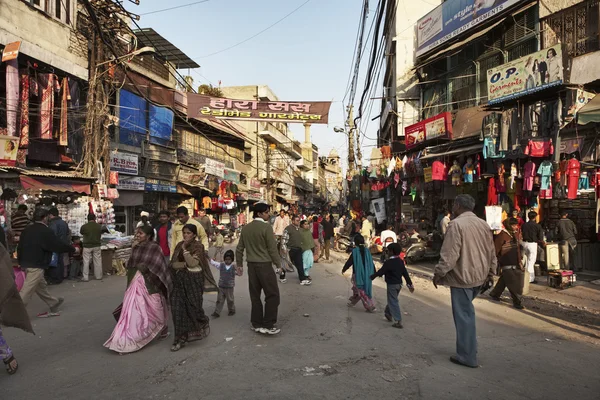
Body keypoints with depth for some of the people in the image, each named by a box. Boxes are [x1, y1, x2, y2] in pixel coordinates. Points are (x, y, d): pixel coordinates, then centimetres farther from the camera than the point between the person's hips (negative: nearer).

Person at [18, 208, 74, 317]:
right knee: (26, 292, -6)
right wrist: (72, 248, 3)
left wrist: (21, 261, 24)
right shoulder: (46, 231, -14)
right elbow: (59, 245, -12)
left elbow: (20, 247, 16)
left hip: (26, 263, 9)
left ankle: (54, 304, 31)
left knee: (41, 286, 18)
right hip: (36, 265, -9)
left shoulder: (27, 230, 11)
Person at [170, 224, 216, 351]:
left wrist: (185, 250, -21)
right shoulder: (179, 245, 7)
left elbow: (192, 263, -19)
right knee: (178, 308, -1)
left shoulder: (198, 246, -7)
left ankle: (203, 324, 31)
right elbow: (173, 263, 2)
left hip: (193, 280, -4)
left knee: (193, 307, 0)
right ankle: (181, 338, 9)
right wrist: (185, 264, -14)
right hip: (180, 280, 4)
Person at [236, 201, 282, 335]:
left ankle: (256, 324, 20)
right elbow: (272, 248, -13)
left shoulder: (246, 228, 7)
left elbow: (239, 248, 10)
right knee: (272, 294, 2)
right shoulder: (266, 227, -13)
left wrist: (239, 264, 18)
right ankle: (268, 325, 1)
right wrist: (278, 263, -4)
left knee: (255, 295, 13)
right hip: (264, 265, -7)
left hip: (251, 265, 7)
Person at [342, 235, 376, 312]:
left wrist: (344, 269, 4)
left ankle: (371, 307, 2)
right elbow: (371, 263, 6)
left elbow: (349, 262, -11)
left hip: (357, 274, -6)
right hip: (366, 275, 6)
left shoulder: (355, 251, -15)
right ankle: (353, 302, 39)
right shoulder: (367, 251, 1)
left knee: (362, 291, 2)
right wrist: (374, 273, 16)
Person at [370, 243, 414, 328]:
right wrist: (410, 284, 13)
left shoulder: (388, 262, -19)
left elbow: (381, 272, -15)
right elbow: (405, 273, 8)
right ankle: (388, 314, 38)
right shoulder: (401, 261, 4)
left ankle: (398, 321, -7)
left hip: (392, 285, -8)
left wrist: (371, 277, -2)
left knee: (393, 302, -4)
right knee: (392, 300, 23)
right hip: (399, 284, 8)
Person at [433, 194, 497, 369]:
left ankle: (467, 356, 8)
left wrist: (438, 273, -11)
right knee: (467, 311, 23)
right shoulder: (483, 224, 8)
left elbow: (449, 254, -21)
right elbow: (491, 252, 14)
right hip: (478, 275, 8)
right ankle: (469, 349, 31)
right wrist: (490, 272, 24)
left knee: (463, 315, 0)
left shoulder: (456, 224, -17)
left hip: (462, 276, -8)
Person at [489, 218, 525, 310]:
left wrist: (519, 262, 16)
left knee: (504, 280, 17)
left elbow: (518, 249, 17)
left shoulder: (516, 234, 9)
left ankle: (494, 294, 34)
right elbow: (495, 250, -15)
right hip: (506, 264, -8)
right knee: (513, 284, -5)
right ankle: (517, 301, 5)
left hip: (515, 264, 8)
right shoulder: (502, 235, -16)